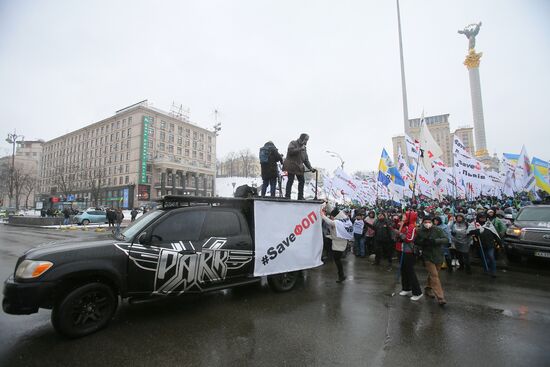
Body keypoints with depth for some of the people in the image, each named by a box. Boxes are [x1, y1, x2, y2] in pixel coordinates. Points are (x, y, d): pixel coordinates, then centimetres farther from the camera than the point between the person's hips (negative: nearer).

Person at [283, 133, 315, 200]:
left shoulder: (304, 148, 20)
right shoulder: (293, 143, -1)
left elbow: (306, 160, 20)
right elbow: (290, 151, -22)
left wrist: (310, 168, 11)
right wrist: (300, 149, -20)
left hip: (299, 167, 8)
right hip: (291, 166, -8)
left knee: (302, 181, 9)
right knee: (290, 180, -9)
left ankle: (300, 197, 19)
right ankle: (287, 196, -4)